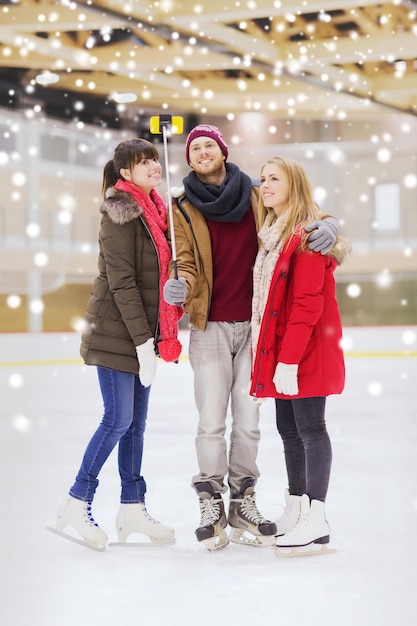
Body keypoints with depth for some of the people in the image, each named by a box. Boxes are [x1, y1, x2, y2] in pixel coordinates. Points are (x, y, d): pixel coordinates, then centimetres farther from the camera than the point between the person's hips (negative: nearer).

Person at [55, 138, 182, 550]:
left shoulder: (153, 210, 13)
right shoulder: (121, 212, -13)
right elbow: (121, 281, -18)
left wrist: (154, 336, 11)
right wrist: (142, 342, -19)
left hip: (142, 331, 8)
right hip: (116, 333, -8)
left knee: (136, 421, 11)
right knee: (118, 419, -8)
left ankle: (132, 508, 18)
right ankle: (76, 505, 2)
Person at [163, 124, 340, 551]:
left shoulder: (255, 197, 5)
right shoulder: (183, 210, 2)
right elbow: (186, 265, -4)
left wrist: (326, 226, -14)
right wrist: (180, 288, -26)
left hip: (253, 324, 1)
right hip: (209, 327, -1)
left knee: (248, 420, 5)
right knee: (212, 421, -5)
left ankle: (242, 500, 20)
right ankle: (210, 503, 11)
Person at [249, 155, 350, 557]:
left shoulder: (307, 235, -14)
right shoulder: (271, 234, 14)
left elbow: (306, 305, -20)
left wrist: (289, 360, -23)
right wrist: (272, 355, 11)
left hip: (306, 351, -9)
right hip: (277, 349, 9)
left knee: (310, 428, -7)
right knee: (288, 429, 13)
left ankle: (316, 523, -4)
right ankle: (295, 510, 22)